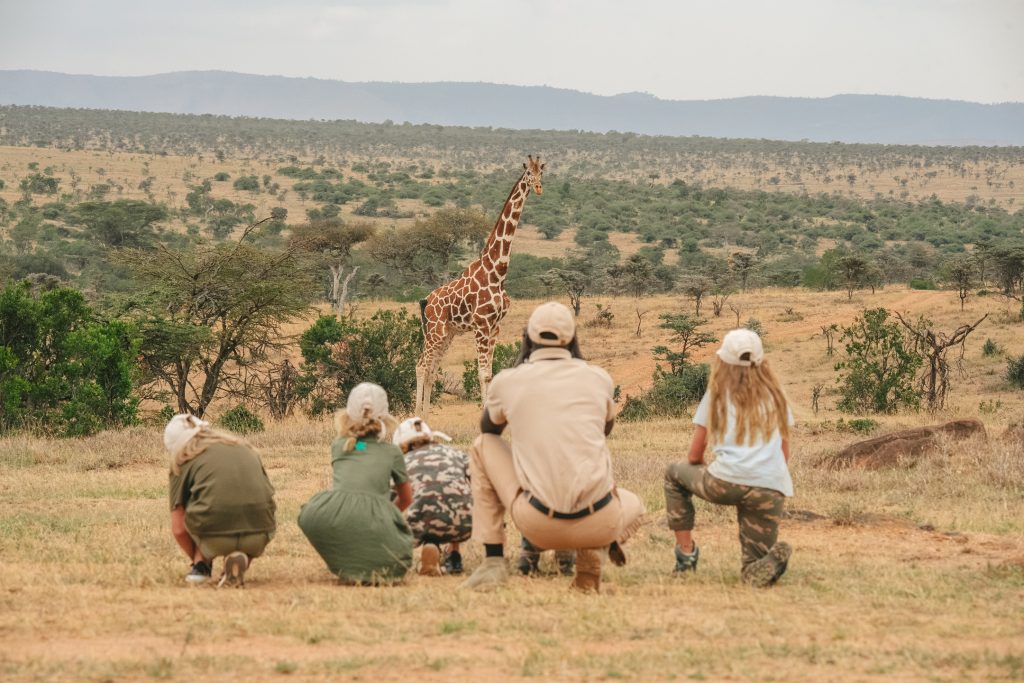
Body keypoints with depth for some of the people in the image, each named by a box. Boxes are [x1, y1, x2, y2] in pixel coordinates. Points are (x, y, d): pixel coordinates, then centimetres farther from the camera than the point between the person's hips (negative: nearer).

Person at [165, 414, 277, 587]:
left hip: (215, 539, -1)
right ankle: (241, 561, 6)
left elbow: (179, 529, 10)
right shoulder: (245, 449, 24)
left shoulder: (183, 462, 13)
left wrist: (196, 559, 30)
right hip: (259, 537, 1)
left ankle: (201, 565, 14)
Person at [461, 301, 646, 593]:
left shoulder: (508, 381, 4)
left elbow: (489, 428, 28)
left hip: (538, 525, -1)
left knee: (483, 446, 22)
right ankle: (593, 551, 2)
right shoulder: (598, 378, 8)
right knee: (633, 507, 38)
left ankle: (493, 561, 14)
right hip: (598, 525, 1)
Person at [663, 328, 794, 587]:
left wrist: (706, 474, 36)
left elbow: (694, 455, 17)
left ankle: (686, 551, 19)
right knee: (755, 574, 13)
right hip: (773, 489, 2)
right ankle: (773, 557, -23)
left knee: (674, 473, 30)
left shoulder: (718, 395, 12)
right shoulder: (774, 394, 19)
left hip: (727, 481, -2)